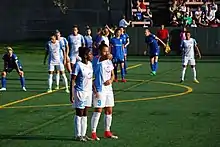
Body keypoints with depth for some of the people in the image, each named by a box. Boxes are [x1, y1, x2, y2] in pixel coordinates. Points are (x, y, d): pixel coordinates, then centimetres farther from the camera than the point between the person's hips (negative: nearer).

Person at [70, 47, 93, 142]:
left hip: (88, 91, 7)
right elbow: (73, 80, -15)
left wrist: (93, 89, 16)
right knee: (79, 114, 1)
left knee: (85, 114, 11)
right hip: (80, 92, -7)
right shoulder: (78, 65, -15)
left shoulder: (90, 64, 7)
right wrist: (71, 94, -18)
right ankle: (78, 135, 10)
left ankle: (83, 134, 18)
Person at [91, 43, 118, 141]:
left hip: (108, 88, 7)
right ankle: (93, 133, 2)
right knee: (98, 111, -5)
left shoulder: (109, 62, 6)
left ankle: (107, 132, 24)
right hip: (99, 90, -7)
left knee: (109, 111, 11)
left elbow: (112, 74, 16)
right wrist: (94, 90, -17)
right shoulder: (96, 62, -13)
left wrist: (111, 80, -7)